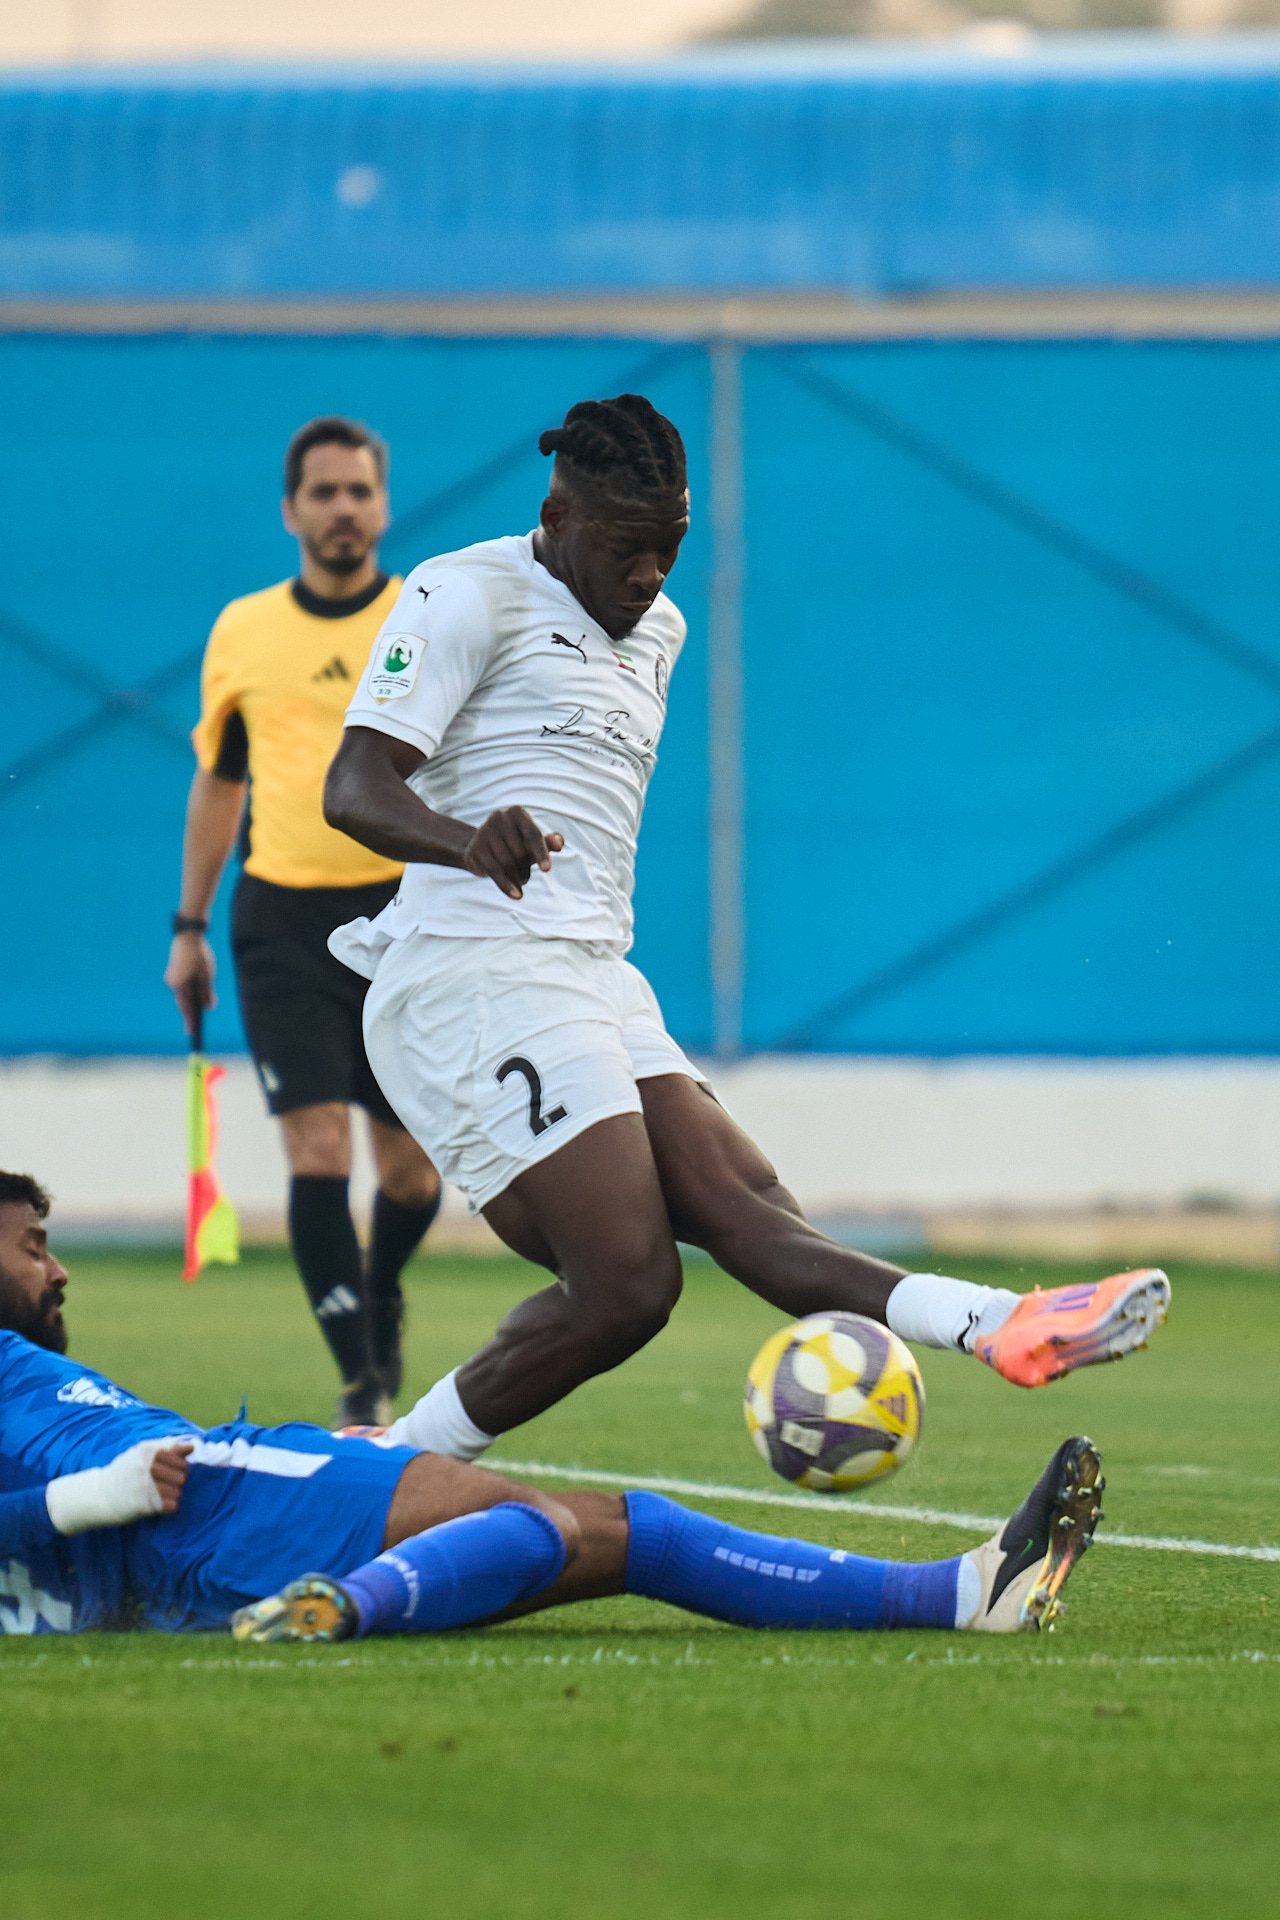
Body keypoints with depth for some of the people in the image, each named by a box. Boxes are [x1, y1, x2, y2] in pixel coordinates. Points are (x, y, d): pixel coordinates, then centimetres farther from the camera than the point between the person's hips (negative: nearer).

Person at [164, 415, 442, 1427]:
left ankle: (381, 1298, 36)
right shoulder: (243, 632, 7)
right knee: (317, 1145, -13)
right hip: (283, 917, 0)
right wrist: (191, 926, 16)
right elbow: (218, 781, 17)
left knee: (411, 1163, 3)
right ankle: (364, 1383, -10)